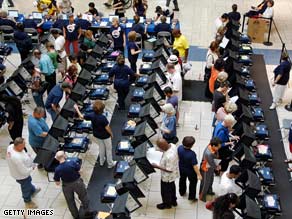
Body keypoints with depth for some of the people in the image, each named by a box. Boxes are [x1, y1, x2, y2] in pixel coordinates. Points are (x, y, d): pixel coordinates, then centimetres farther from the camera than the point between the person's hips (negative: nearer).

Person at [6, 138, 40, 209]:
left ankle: (33, 191, 66)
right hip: (21, 176, -8)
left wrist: (26, 155, -10)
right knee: (26, 188, 22)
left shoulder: (11, 146, -22)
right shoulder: (17, 158, -46)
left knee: (28, 182, 35)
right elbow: (24, 172, -34)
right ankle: (28, 202, 50)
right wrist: (32, 168, -16)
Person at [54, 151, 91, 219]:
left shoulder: (57, 169, -24)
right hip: (77, 182, -1)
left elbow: (57, 183, -13)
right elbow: (79, 170, -12)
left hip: (67, 186, 1)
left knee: (70, 202, 24)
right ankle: (87, 212, 41)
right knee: (83, 197, 25)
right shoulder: (72, 162, -28)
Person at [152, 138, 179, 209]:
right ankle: (173, 201, 55)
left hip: (167, 176, -8)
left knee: (165, 191, 20)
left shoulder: (169, 156, -43)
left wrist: (157, 166, -26)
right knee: (172, 187, 31)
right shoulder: (172, 145, -18)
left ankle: (167, 204, 46)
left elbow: (169, 170, -31)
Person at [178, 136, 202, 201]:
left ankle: (182, 192, 56)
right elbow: (195, 166, -30)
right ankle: (192, 197, 39)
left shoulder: (180, 148, -24)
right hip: (190, 171, -5)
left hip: (181, 168, 5)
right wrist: (199, 174, -16)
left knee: (182, 179, 32)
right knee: (193, 182, 23)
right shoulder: (192, 154, -40)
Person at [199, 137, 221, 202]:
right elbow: (212, 163, -25)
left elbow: (216, 156, -3)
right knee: (205, 183, 15)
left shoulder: (211, 146, -19)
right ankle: (202, 196, 40)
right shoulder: (208, 153, -43)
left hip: (211, 167, 8)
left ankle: (209, 191, 58)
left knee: (211, 180, 31)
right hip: (206, 169, -8)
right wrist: (217, 167, -9)